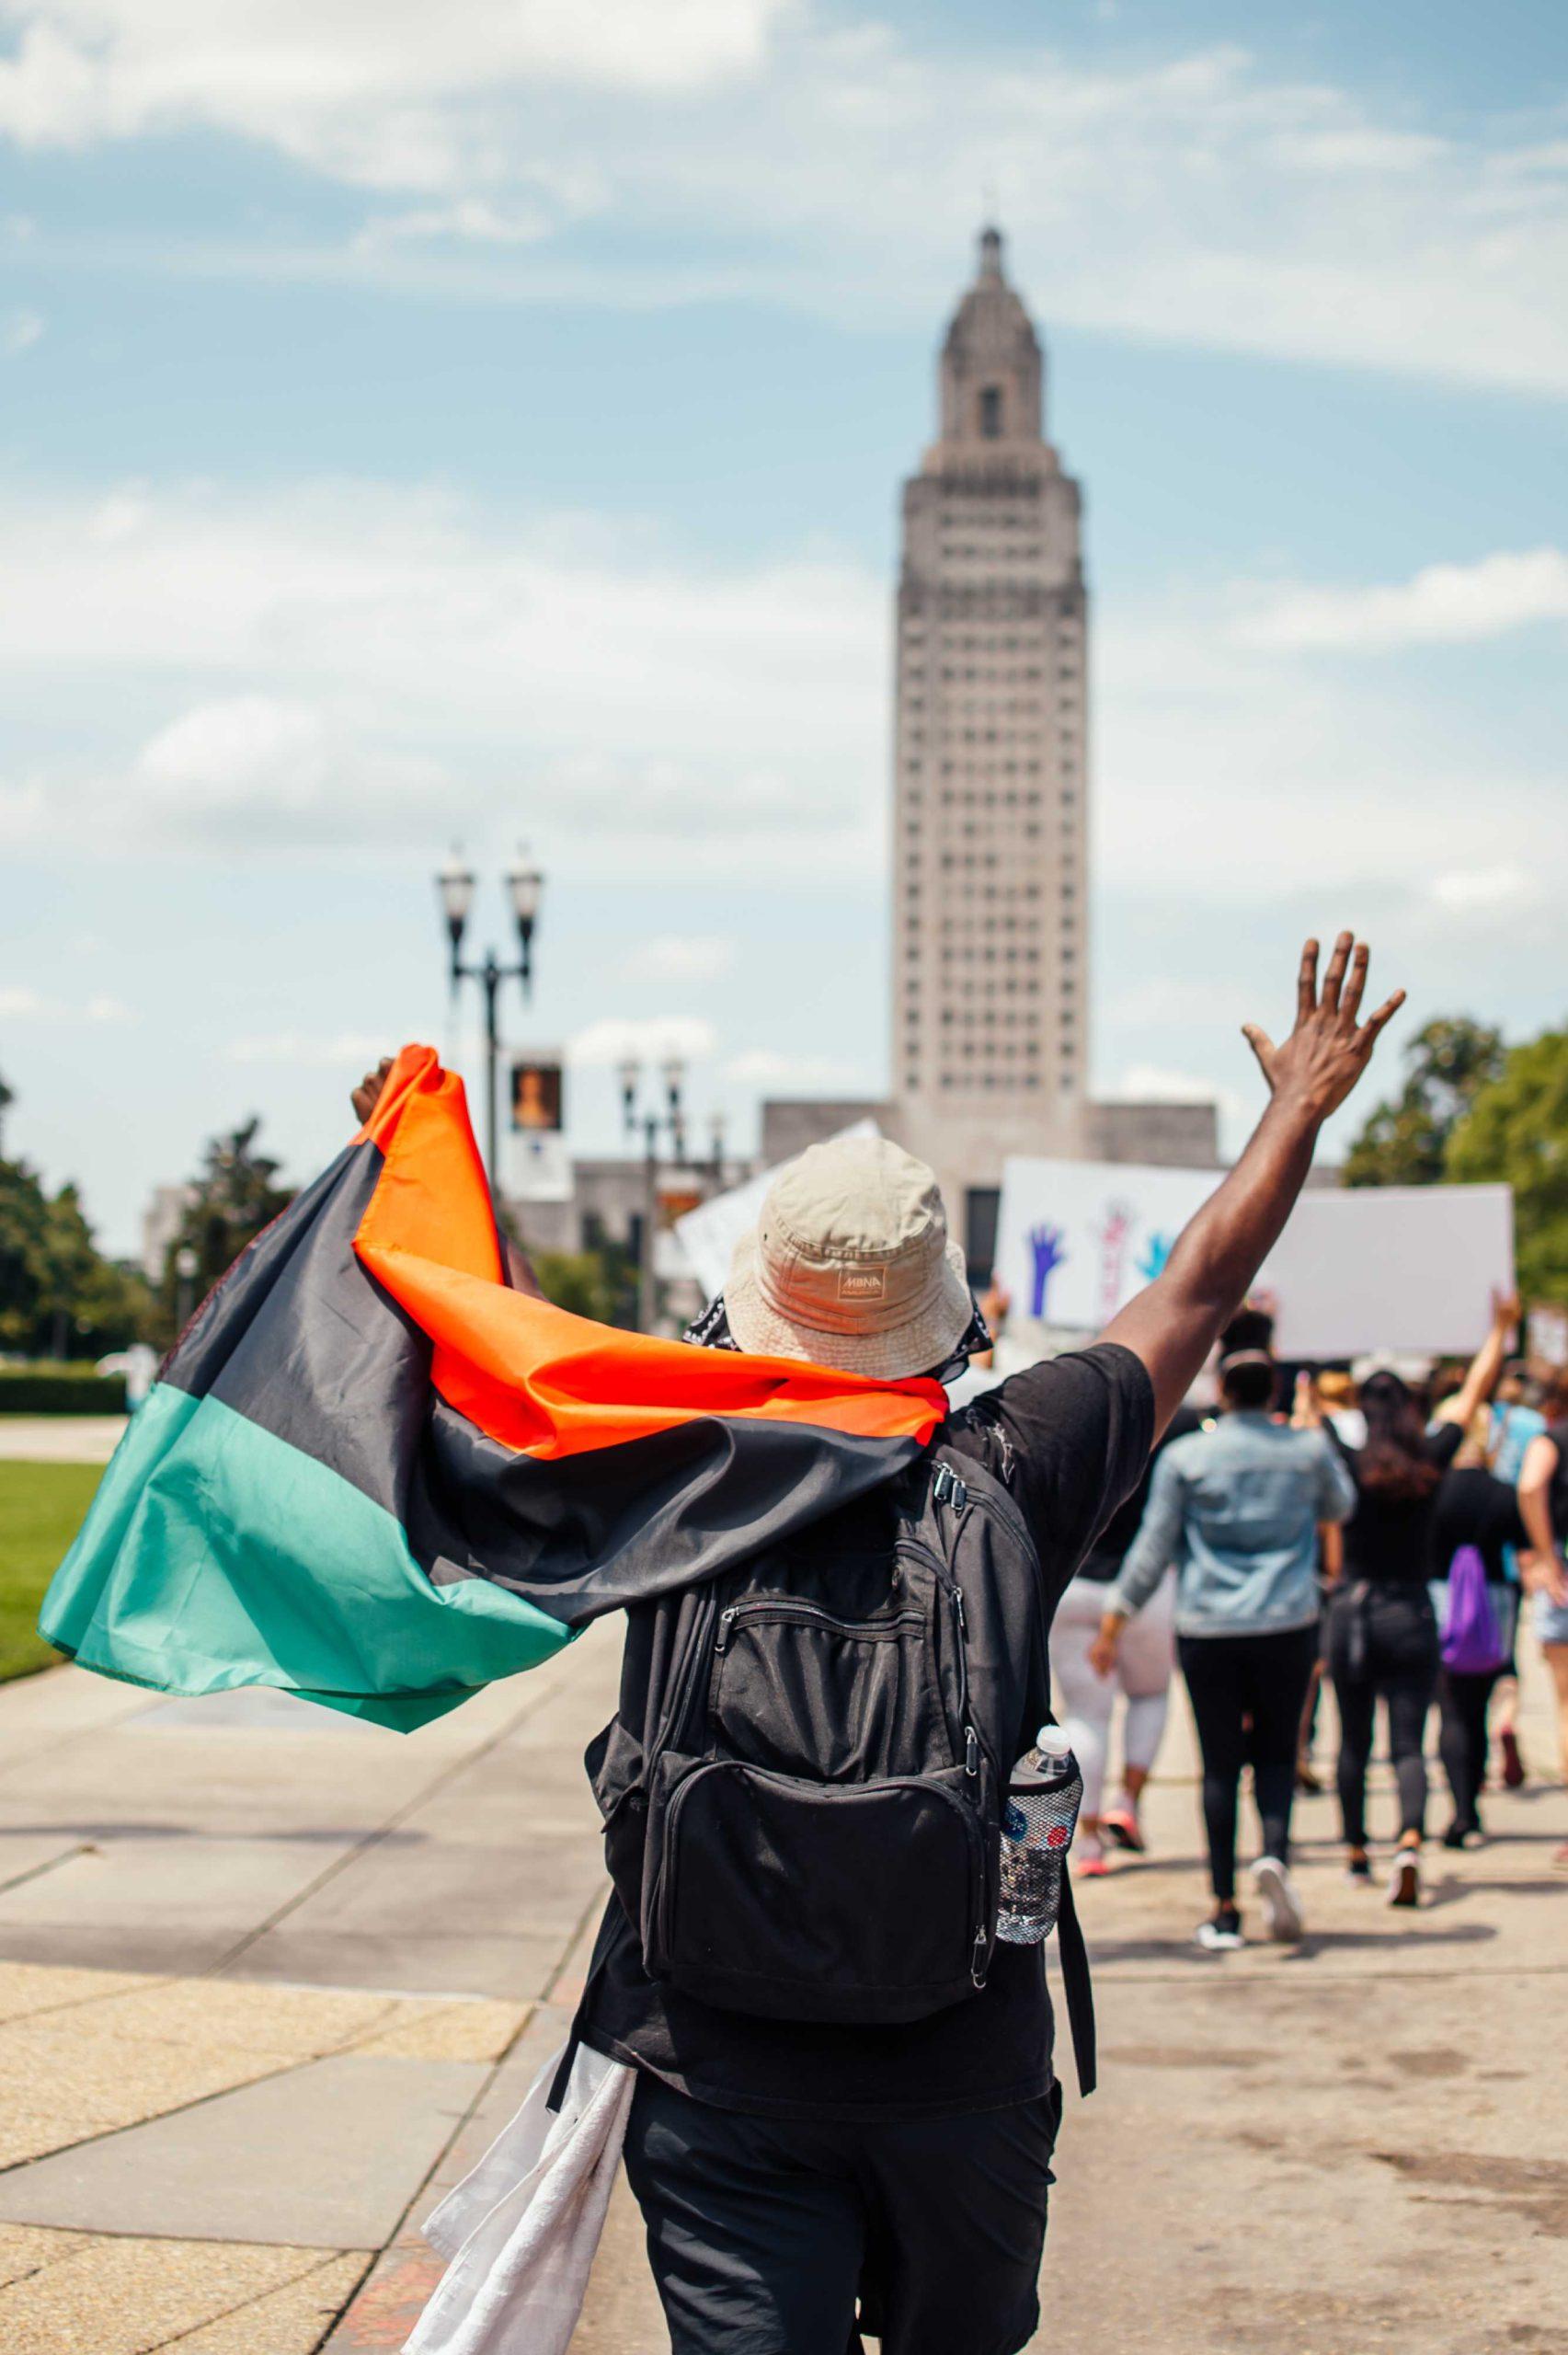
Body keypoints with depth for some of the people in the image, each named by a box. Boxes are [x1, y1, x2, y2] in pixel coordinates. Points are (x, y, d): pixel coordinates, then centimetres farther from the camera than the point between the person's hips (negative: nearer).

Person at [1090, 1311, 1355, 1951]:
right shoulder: (1309, 1451, 1)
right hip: (1287, 1627, 0)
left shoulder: (1184, 1456, -2)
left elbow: (1153, 1547, 0)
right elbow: (1340, 1508, 22)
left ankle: (1224, 1910, 5)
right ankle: (1275, 1852, -17)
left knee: (1220, 1763, 6)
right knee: (1276, 1752, 11)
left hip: (1207, 1630, 0)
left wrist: (1113, 1622, 8)